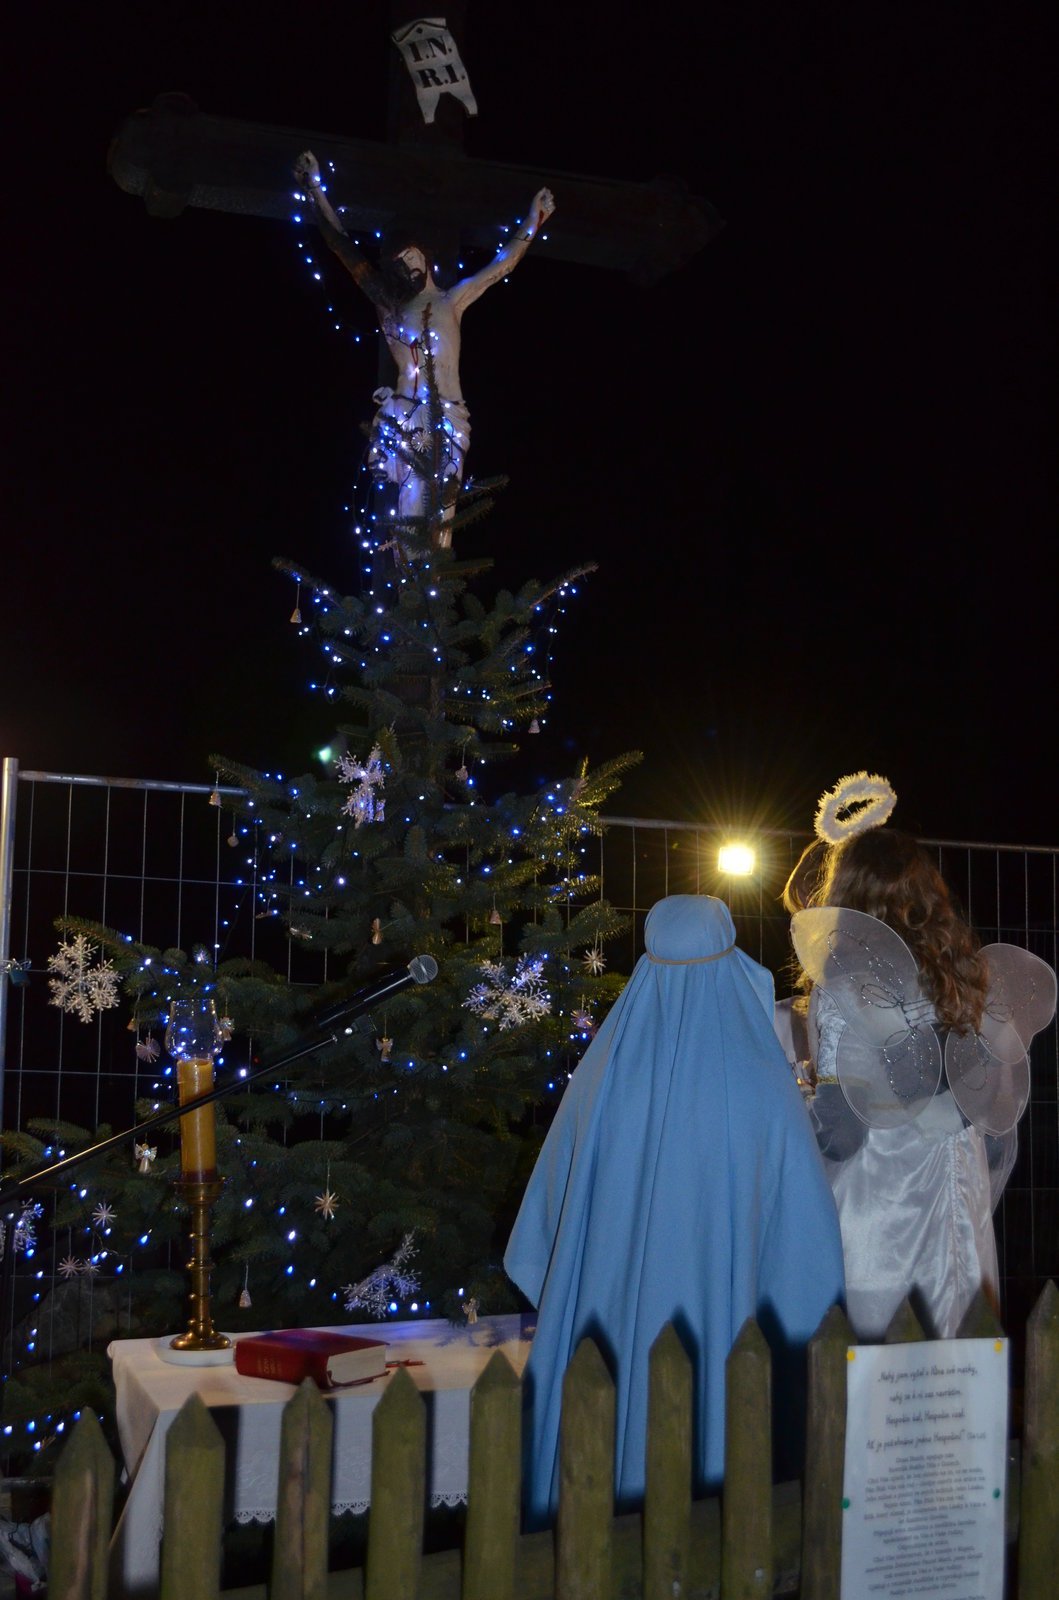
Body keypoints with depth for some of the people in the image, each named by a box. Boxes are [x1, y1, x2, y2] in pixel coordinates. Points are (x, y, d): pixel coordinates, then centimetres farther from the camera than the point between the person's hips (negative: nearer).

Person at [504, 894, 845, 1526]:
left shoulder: (603, 1076, -8)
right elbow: (808, 1232, -8)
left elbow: (550, 1214, 3)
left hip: (612, 1321, 2)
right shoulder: (764, 1089, -14)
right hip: (723, 1327, -2)